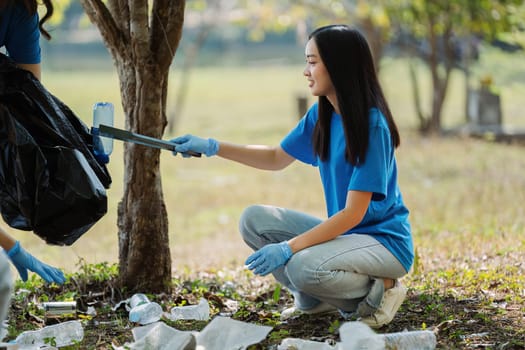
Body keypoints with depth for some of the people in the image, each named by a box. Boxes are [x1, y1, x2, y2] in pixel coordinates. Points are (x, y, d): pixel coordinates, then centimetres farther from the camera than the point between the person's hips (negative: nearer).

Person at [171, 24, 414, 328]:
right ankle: (314, 300, 7)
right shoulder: (321, 116, 2)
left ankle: (379, 289, -6)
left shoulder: (372, 125, -22)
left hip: (385, 242, -8)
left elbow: (353, 213, -23)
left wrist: (288, 248, -26)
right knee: (254, 220, -4)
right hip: (343, 232, 8)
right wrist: (212, 147, 7)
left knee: (304, 266, -32)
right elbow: (276, 158, 17)